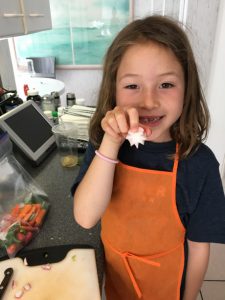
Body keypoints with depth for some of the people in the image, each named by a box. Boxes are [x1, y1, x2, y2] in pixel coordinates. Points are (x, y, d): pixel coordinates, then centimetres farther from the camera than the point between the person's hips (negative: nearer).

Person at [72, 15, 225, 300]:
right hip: (113, 271, 3)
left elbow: (198, 246, -14)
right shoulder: (102, 143, -18)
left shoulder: (199, 163, -25)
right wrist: (111, 144, -37)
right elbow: (85, 218, -28)